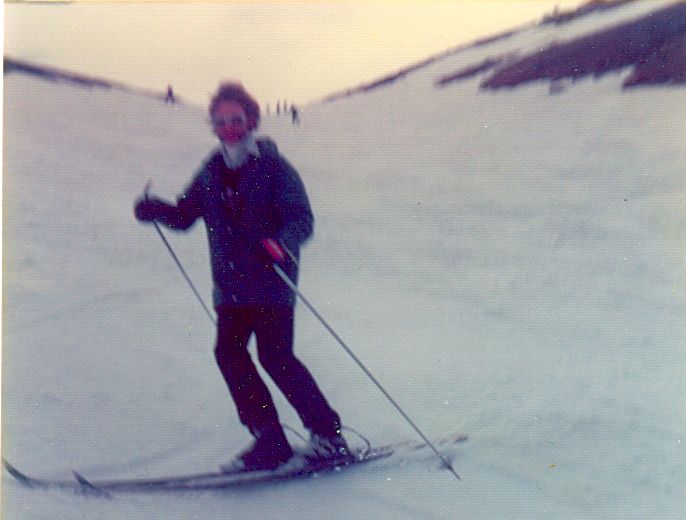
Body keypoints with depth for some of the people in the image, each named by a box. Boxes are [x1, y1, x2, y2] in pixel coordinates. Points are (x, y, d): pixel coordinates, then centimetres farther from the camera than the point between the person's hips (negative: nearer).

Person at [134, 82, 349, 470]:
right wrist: (156, 209, -5)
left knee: (275, 356, -11)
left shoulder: (274, 168, -7)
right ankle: (270, 439, 9)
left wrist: (282, 243, -36)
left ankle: (328, 433, 5)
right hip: (230, 285, 6)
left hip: (271, 282, -6)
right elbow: (185, 215, 16)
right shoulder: (211, 172, 10)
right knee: (229, 352, -2)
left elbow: (302, 219, -15)